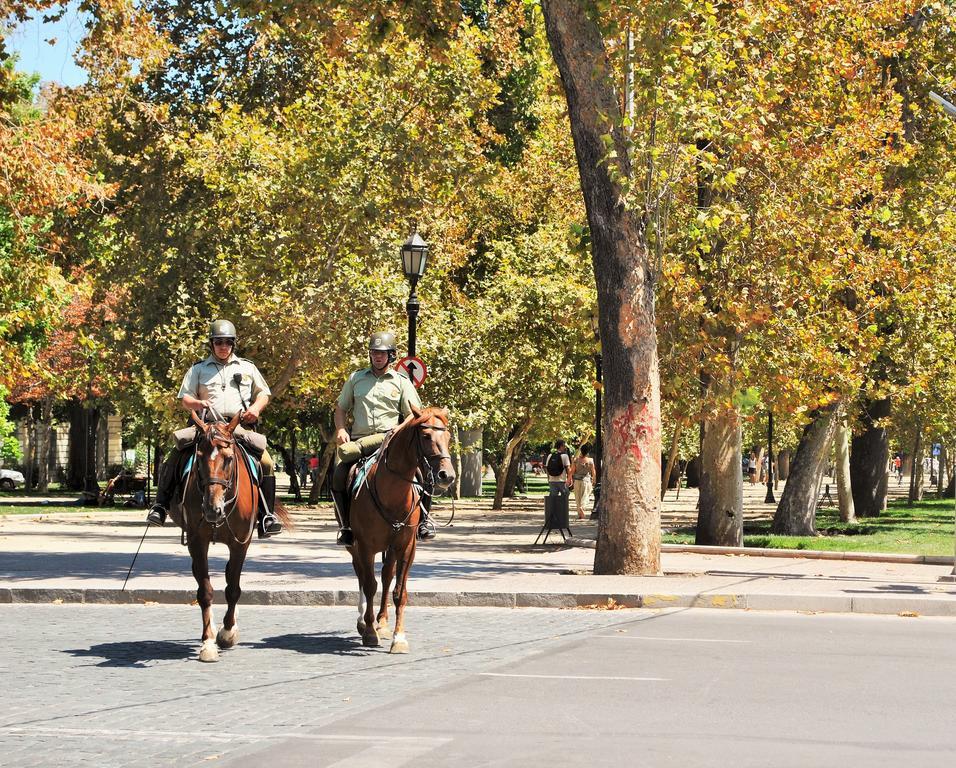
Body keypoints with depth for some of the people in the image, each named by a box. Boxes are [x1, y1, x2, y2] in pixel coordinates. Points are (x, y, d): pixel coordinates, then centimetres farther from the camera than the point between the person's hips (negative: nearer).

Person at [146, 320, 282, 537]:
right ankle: (161, 506, -10)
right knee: (174, 458, -19)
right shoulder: (199, 369, 17)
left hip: (240, 427, 0)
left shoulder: (248, 368, 20)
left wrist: (256, 407, -2)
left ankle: (267, 515, -13)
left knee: (266, 463, -20)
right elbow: (184, 398, 12)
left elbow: (264, 394, 21)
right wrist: (197, 403, -11)